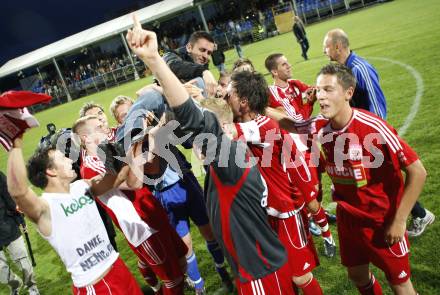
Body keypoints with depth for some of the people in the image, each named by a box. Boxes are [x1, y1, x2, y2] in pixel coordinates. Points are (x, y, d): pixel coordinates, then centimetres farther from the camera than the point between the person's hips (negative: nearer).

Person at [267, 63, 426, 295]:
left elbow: (417, 172, -22)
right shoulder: (321, 127, -10)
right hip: (348, 218, 5)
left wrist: (399, 221, -18)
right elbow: (291, 126, 10)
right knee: (357, 275, 21)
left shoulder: (373, 128, -27)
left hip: (383, 220, -5)